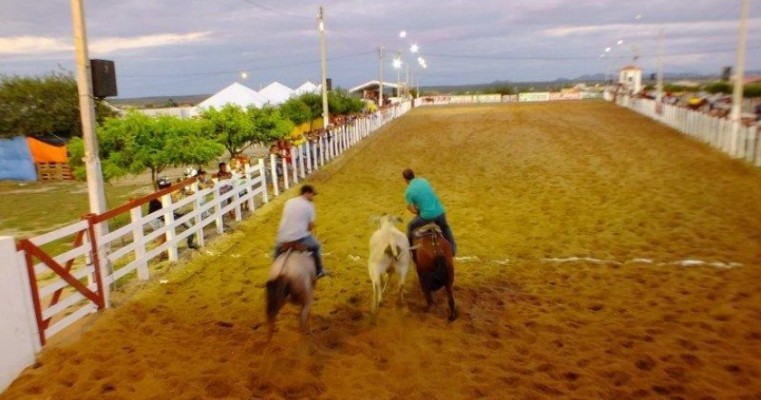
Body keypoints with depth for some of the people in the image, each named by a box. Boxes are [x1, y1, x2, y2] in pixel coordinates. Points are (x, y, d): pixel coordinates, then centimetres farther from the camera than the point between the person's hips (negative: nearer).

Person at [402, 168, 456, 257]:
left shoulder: (408, 192, -8)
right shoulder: (423, 181, 6)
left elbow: (413, 211, -6)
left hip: (426, 216, -4)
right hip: (439, 212, 4)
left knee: (410, 227, 25)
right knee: (445, 227, 36)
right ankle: (453, 248, 37)